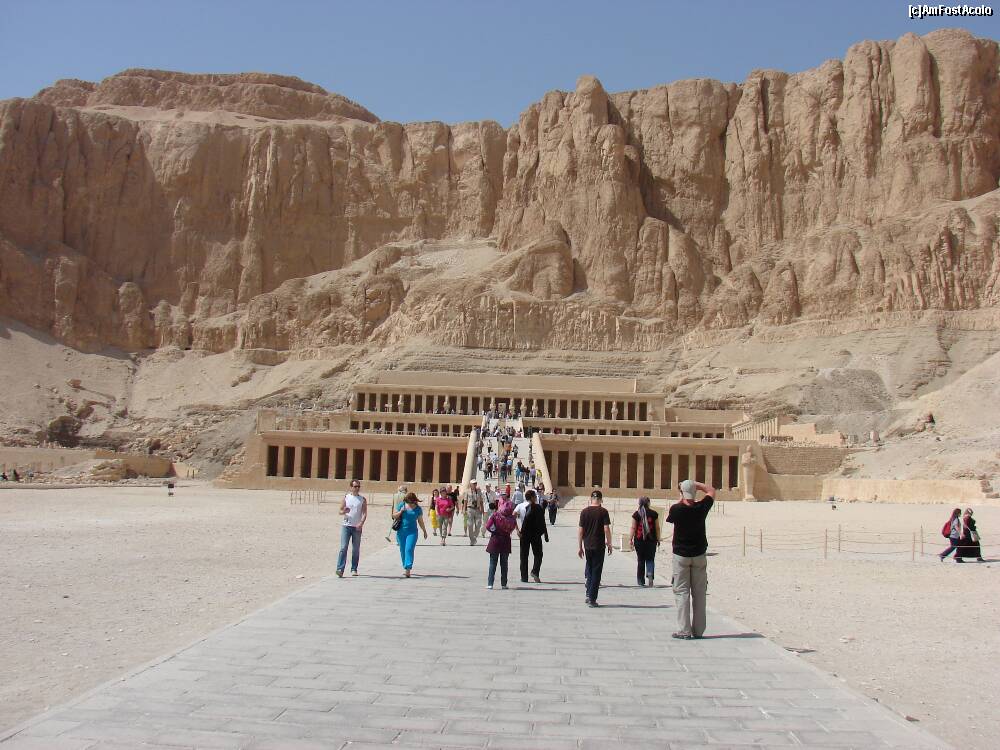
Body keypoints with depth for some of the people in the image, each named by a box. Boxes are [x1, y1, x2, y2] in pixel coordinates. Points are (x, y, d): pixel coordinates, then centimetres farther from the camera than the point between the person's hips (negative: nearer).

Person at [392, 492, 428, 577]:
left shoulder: (418, 509, 1)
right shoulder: (402, 506, 3)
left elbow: (420, 521, 11)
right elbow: (394, 516, 6)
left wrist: (424, 531, 18)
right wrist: (401, 511, -12)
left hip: (412, 532, -2)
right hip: (401, 531, 3)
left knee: (409, 549, -15)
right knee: (402, 550, 9)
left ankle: (407, 569, -22)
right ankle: (405, 567, 26)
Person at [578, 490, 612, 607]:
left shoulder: (584, 511, 2)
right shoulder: (603, 512, -6)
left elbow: (580, 530, 2)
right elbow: (606, 529, -10)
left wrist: (580, 547, 8)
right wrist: (609, 543, 1)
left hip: (587, 545, 3)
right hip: (599, 546, -3)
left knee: (589, 569, 19)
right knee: (596, 572, 2)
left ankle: (589, 595, 14)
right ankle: (592, 599, 1)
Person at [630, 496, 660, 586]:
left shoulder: (636, 514, -2)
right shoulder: (654, 514, 0)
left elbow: (633, 528, -3)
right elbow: (657, 528, 3)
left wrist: (631, 539, 3)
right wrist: (658, 539, 11)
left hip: (639, 540, 0)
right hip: (651, 540, 0)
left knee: (640, 560, 9)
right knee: (650, 559, 7)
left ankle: (641, 581, 14)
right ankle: (650, 575, -19)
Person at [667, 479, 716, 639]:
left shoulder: (676, 509, -14)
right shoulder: (701, 507, -9)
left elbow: (669, 518, 10)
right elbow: (711, 491, 10)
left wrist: (680, 499, 10)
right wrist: (695, 484, 5)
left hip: (681, 555, -2)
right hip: (699, 555, 2)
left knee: (682, 592, 1)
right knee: (699, 593, 8)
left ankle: (684, 631, -2)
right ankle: (698, 630, 12)